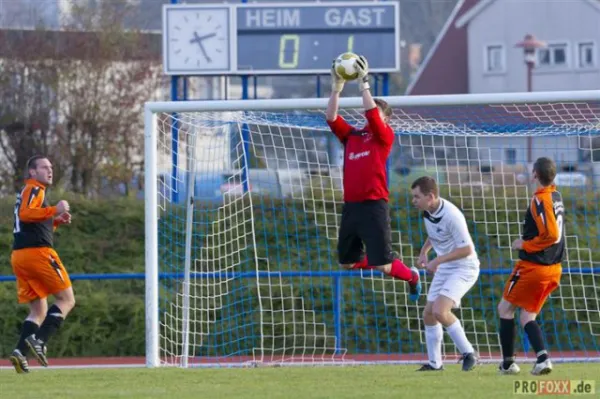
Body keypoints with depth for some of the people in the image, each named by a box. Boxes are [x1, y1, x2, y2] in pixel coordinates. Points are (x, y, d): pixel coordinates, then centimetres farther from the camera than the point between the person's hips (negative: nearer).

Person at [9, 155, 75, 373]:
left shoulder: (29, 191, 26)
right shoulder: (34, 190, -3)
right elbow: (25, 214, -22)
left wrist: (57, 221, 19)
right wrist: (54, 210, -27)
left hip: (18, 256, 9)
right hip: (37, 251, -9)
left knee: (39, 311, 10)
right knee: (66, 299, -4)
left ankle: (20, 351, -9)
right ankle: (39, 341, -20)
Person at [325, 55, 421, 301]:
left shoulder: (384, 136, -1)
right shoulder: (351, 135, 13)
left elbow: (371, 113, -15)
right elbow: (331, 118, 5)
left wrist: (364, 82, -13)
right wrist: (336, 88, -3)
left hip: (373, 206, -6)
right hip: (351, 205, 6)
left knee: (382, 265, -6)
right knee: (347, 262, 11)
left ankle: (411, 276, 25)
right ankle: (391, 263, 34)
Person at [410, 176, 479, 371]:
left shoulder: (451, 216, -27)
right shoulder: (427, 211, -1)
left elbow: (466, 249, -26)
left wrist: (438, 260, -25)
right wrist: (423, 252, 7)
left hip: (464, 269, -9)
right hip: (444, 269, 9)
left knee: (439, 311, -24)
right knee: (428, 314, 8)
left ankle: (468, 353, -10)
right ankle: (434, 363, 20)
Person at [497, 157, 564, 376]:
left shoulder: (540, 200, -18)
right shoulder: (556, 196, 9)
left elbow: (551, 235, -25)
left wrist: (524, 244, -13)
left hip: (532, 266, -8)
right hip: (553, 268, 8)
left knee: (505, 308, 8)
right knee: (528, 315, 13)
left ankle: (508, 362, 8)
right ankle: (542, 358, -7)